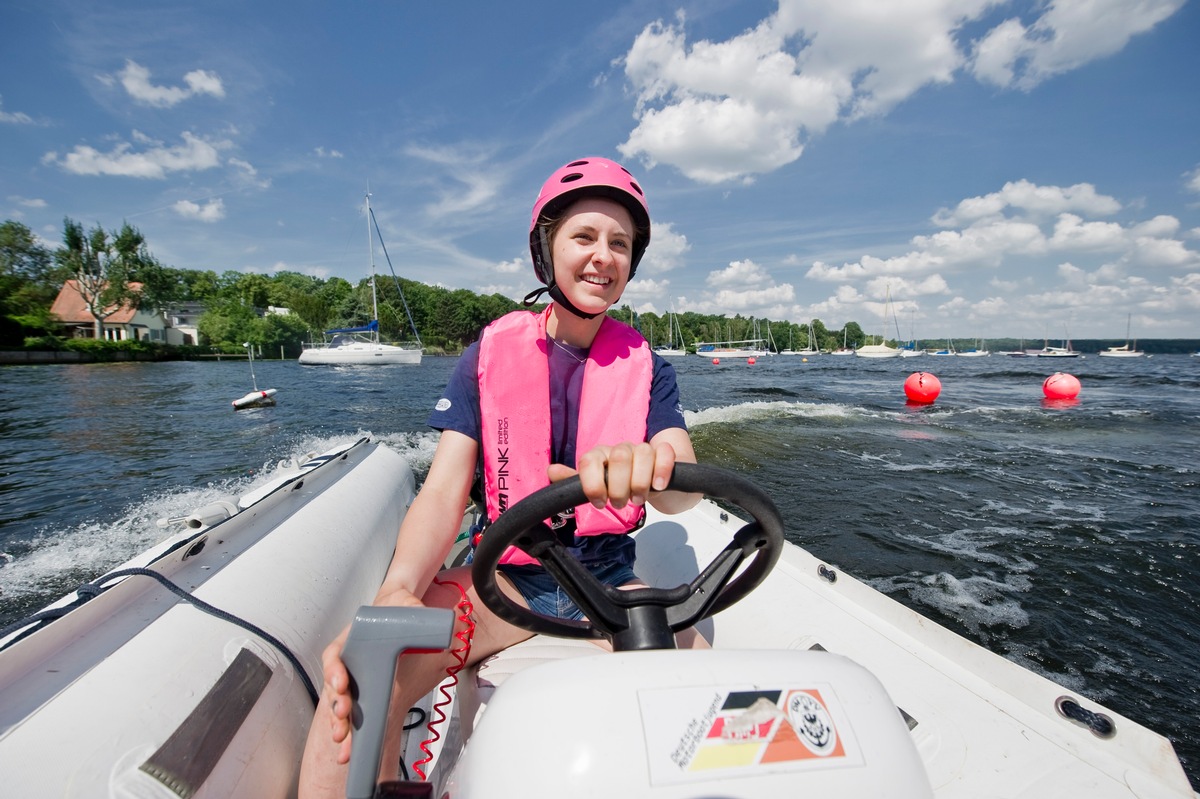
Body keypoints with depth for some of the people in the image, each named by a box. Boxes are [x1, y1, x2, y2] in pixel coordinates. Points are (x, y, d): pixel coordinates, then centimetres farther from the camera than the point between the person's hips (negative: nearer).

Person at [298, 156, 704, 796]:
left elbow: (685, 493, -14)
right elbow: (444, 489, -10)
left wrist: (649, 468, -41)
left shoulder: (645, 366, 0)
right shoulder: (490, 356, -1)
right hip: (505, 575, 0)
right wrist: (396, 592, -31)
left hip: (610, 579, 1)